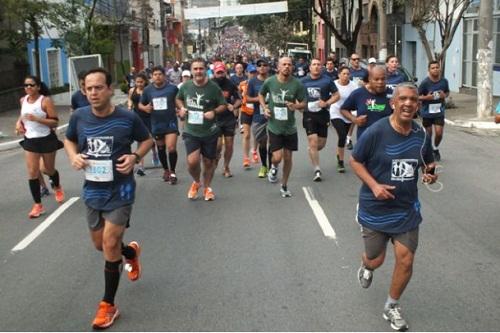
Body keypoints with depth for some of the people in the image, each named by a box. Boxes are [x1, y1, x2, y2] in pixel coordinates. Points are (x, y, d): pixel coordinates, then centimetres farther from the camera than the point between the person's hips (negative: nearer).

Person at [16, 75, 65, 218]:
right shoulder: (23, 101, 3)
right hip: (30, 141, 4)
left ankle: (57, 187, 48)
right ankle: (38, 205, 4)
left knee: (48, 169, 13)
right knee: (32, 172, -3)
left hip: (47, 140, -4)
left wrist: (37, 119, -27)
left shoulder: (46, 101, -14)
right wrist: (19, 122, 3)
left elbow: (55, 122, -16)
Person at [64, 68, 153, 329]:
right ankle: (131, 251, 51)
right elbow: (69, 140, 13)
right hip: (92, 190, 4)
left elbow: (147, 140, 3)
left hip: (120, 190, -4)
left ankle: (108, 305, 8)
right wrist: (73, 156, -8)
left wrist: (135, 157, -16)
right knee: (100, 244, 15)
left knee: (110, 244, -9)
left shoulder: (127, 118, -14)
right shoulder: (79, 117, -6)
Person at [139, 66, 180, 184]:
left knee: (171, 148, -14)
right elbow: (140, 104, 10)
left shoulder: (173, 88, -8)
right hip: (156, 124, 3)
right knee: (161, 149, 16)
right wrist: (145, 108, -11)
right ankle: (166, 170, 37)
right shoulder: (148, 90, -1)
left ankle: (172, 172, 6)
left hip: (171, 123, -3)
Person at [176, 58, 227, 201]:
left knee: (209, 162, 12)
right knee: (192, 161, -14)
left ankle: (207, 187, 35)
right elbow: (178, 99, 16)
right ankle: (196, 182, 19)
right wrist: (181, 108, -4)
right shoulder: (186, 86, -4)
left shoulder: (213, 87, -10)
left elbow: (223, 105, -2)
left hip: (210, 132, 0)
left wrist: (214, 111, -20)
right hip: (191, 131, 0)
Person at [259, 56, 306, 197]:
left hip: (290, 127, 1)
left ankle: (284, 186, 29)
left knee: (287, 158, 9)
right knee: (277, 157, -10)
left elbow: (303, 104, -1)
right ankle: (274, 167, 29)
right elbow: (261, 94, 12)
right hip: (274, 126, -1)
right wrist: (264, 108, -3)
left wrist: (296, 106, -23)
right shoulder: (270, 82, -7)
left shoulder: (297, 84, -8)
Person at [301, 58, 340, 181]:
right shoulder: (303, 81, 3)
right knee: (313, 142, -10)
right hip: (309, 114, -1)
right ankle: (317, 170, -2)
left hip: (323, 114, 1)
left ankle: (311, 152, 43)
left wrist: (327, 103, -14)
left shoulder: (327, 80, -1)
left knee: (321, 144, 8)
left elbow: (336, 95, 3)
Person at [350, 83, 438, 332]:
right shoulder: (376, 132, -16)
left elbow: (428, 164, 14)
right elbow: (355, 161, -7)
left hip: (407, 209, 3)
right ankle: (366, 268, 50)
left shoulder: (421, 135, -2)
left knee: (405, 260, 0)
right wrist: (374, 185, -20)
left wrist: (430, 174, -10)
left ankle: (392, 306, 26)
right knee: (376, 259, 10)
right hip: (375, 208, -3)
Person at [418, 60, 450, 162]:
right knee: (428, 133, 9)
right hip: (427, 112, -2)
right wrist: (426, 97, -24)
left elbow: (447, 92, 14)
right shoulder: (425, 82, -14)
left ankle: (436, 149, 24)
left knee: (439, 133, -5)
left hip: (439, 112, 2)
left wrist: (445, 95, -8)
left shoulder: (444, 81, -3)